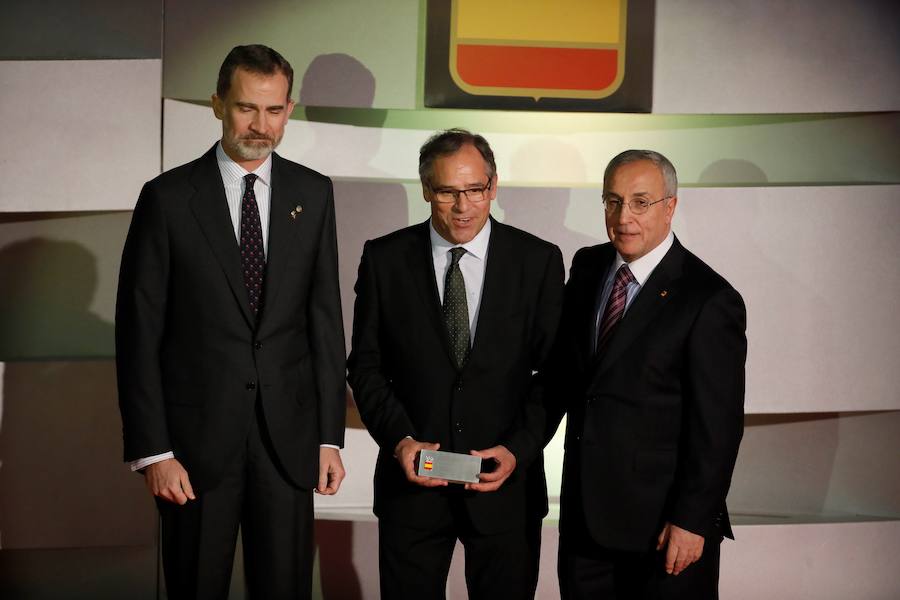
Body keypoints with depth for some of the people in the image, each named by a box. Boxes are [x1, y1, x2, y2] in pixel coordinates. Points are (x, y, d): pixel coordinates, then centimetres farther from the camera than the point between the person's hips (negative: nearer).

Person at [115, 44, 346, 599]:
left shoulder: (313, 194, 5)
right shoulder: (168, 198, -4)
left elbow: (326, 318, 6)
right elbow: (139, 332, -5)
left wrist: (330, 435, 2)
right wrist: (152, 450, -9)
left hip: (288, 434, 2)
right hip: (197, 434, -2)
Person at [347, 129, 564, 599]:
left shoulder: (538, 260, -2)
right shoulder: (384, 259, 0)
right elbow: (366, 366, 2)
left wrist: (519, 449, -12)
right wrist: (399, 440, -11)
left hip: (506, 479, 0)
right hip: (412, 476, 1)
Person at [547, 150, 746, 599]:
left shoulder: (710, 300, -15)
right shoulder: (587, 267, 5)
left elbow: (717, 426, -15)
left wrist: (692, 521, -15)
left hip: (662, 516, -6)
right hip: (584, 510, 6)